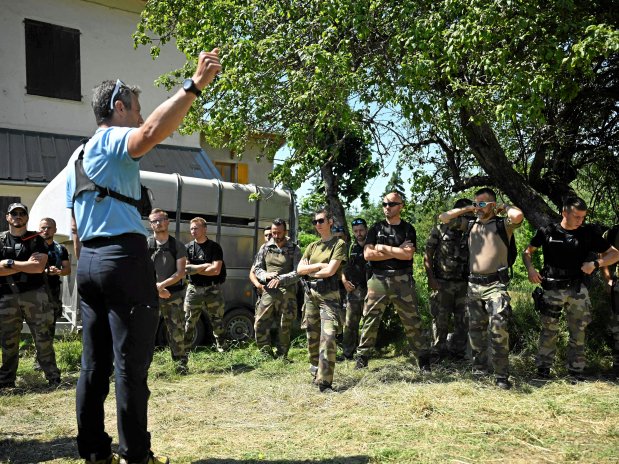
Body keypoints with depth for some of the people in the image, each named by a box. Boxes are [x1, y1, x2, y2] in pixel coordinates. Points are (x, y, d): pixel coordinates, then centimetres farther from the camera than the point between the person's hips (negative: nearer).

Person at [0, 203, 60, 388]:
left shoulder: (36, 240, 5)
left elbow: (39, 267, -9)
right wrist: (26, 264, -9)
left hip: (34, 295, -1)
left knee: (43, 339, 1)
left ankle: (55, 379, 5)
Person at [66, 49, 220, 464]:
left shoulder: (79, 156, 23)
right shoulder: (113, 141, -5)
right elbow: (152, 132, -30)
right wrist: (195, 85, -32)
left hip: (88, 261, 9)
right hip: (124, 259, -9)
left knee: (94, 365, 10)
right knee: (130, 364, -5)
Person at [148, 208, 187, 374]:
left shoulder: (178, 246, 4)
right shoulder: (145, 245, 3)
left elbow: (180, 273, -2)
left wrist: (162, 285, -14)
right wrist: (156, 288, -9)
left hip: (174, 293, 0)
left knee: (176, 331, 1)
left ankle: (180, 363, 10)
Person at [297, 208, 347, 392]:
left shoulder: (339, 244, -2)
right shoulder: (312, 246, 16)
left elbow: (330, 271, -13)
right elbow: (299, 270, 7)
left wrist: (309, 270, 1)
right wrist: (318, 266, -7)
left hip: (329, 294, -6)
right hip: (310, 292, 6)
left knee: (328, 336, -16)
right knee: (312, 334, 12)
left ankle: (325, 382, -18)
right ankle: (315, 366, 33)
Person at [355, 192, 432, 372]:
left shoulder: (408, 229, 7)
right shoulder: (376, 228, 10)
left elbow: (408, 254, -9)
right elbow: (368, 254, -4)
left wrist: (383, 248, -6)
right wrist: (397, 251, -6)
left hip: (402, 280, -1)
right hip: (378, 279, 1)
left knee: (412, 321, 3)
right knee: (370, 319, 3)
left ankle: (423, 358, 13)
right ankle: (362, 357, 13)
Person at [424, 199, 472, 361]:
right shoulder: (440, 229, 0)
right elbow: (428, 256, -2)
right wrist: (431, 278, -10)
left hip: (463, 284, 4)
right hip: (441, 283, -4)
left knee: (463, 321, 5)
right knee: (440, 320, 2)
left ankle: (458, 351, 17)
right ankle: (439, 352, 15)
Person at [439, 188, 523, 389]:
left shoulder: (503, 224, -2)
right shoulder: (470, 225, 11)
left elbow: (518, 216, -24)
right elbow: (443, 217, 10)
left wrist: (504, 206, -4)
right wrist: (466, 209, 8)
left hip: (495, 284, -5)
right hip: (474, 284, 6)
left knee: (498, 329, -14)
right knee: (475, 330, 13)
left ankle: (501, 376, -7)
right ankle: (479, 369, 26)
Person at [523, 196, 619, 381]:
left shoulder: (588, 232, 1)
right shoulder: (547, 232, -1)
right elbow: (527, 252, 11)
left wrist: (595, 263, -12)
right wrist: (530, 268, -8)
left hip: (577, 290, 1)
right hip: (551, 289, -1)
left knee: (578, 331, 7)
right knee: (549, 330, 4)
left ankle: (576, 370, 18)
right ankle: (543, 368, 15)